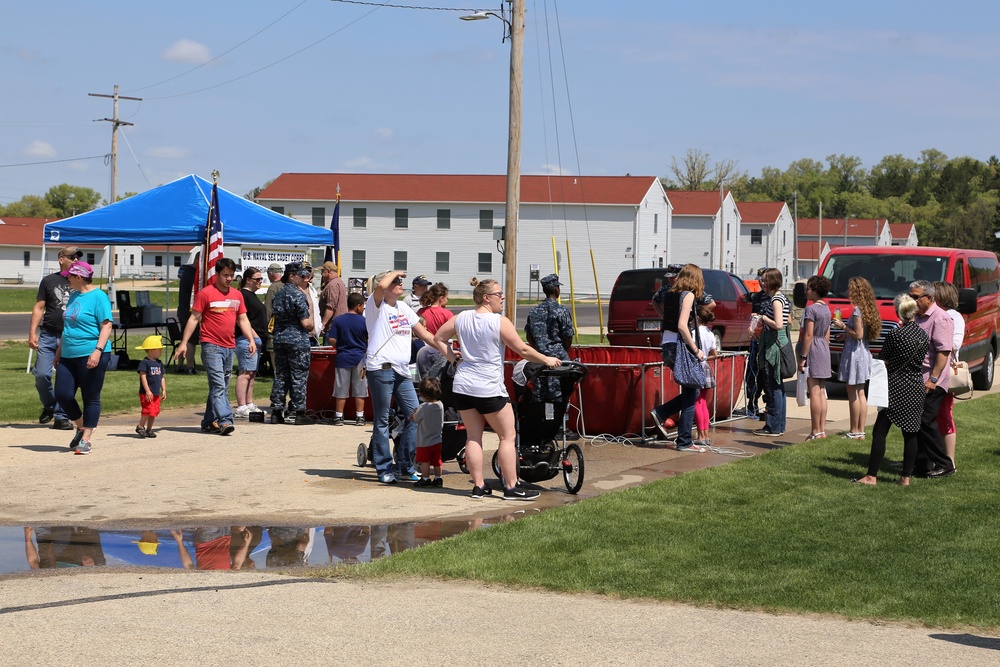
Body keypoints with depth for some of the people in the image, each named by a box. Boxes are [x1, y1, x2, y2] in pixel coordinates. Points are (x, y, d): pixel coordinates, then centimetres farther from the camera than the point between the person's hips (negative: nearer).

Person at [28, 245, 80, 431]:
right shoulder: (49, 281, 8)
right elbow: (39, 307, 7)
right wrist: (32, 332, -1)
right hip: (48, 335, -1)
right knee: (41, 374, -9)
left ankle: (60, 417, 6)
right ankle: (49, 406, 15)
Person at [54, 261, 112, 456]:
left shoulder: (98, 297, -9)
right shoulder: (74, 296, 16)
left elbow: (106, 326, -14)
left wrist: (98, 351, -23)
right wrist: (59, 349, 25)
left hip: (91, 356, -8)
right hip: (69, 356, 8)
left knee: (91, 398, 0)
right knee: (62, 394, 2)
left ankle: (86, 439, 6)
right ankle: (81, 427, 23)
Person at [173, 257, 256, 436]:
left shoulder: (237, 295, 13)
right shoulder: (206, 293, -5)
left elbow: (243, 319, 19)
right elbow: (194, 318, -5)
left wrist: (251, 339, 6)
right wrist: (184, 343, -9)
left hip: (230, 347, 7)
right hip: (211, 346, -6)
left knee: (221, 387, 10)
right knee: (218, 385, -14)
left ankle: (209, 422, 19)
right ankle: (225, 421, -21)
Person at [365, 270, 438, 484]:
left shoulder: (403, 307, 18)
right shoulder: (376, 305, -3)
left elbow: (424, 334, 23)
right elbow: (381, 285, -26)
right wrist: (394, 273, -7)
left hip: (402, 371, 7)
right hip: (381, 369, -7)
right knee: (382, 420, -1)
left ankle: (405, 466, 14)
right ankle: (384, 469, 5)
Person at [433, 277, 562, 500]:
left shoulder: (461, 318, 5)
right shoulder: (500, 322, -12)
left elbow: (438, 338, 14)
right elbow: (522, 350, -9)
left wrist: (452, 357, 19)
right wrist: (546, 360, 4)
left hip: (463, 387, 6)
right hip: (489, 389, -6)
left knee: (473, 437, 10)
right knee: (507, 436, 4)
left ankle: (478, 486, 11)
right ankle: (511, 488, 4)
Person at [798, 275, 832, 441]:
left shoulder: (811, 309, -13)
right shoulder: (827, 309, 14)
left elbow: (808, 335, -16)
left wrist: (803, 357, -14)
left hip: (813, 349, -9)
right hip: (824, 349, 9)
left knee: (814, 392, -7)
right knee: (821, 392, 10)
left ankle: (815, 431, -7)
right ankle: (822, 430, 11)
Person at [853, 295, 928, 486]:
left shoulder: (895, 335, -14)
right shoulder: (922, 334, 4)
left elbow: (884, 362, -5)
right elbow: (922, 360, 12)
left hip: (896, 388, -6)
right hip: (916, 388, 6)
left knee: (880, 431, -1)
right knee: (910, 433, 8)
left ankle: (872, 476, -3)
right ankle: (906, 476, 10)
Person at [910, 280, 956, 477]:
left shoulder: (940, 319, -14)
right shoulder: (918, 317, 16)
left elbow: (943, 351, -20)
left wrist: (933, 379, -23)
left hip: (931, 382, -9)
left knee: (926, 422, -9)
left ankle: (944, 465, -2)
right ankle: (921, 465, 15)